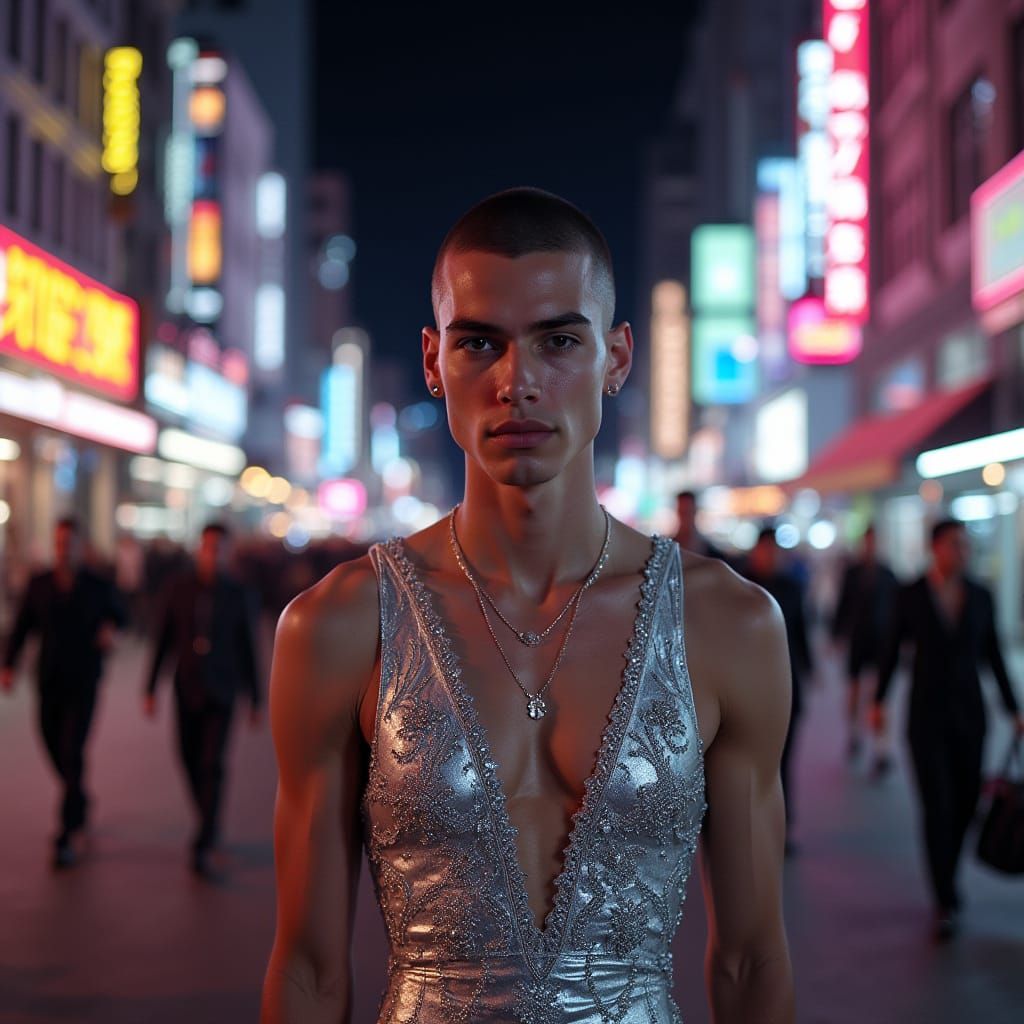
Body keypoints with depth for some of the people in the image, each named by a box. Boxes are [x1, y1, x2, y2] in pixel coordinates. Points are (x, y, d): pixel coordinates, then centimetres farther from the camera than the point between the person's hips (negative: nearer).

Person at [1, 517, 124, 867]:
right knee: (55, 749, 11)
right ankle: (79, 804, 40)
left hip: (83, 683, -3)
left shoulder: (97, 586, -1)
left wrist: (110, 627, -6)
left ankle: (66, 836, -11)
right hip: (49, 682, 3)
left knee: (72, 755, -10)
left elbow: (118, 613, 17)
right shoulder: (39, 585, 1)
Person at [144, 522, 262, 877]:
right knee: (191, 762, 10)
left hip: (221, 692, -2)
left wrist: (255, 700, 5)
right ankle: (210, 823, 34)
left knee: (212, 766, -10)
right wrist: (151, 688, 0)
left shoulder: (235, 594, -3)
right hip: (187, 691, 2)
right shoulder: (179, 588, -1)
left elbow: (247, 648, 3)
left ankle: (202, 847, -12)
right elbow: (162, 639, 3)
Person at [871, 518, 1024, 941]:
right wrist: (879, 701, 5)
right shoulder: (911, 595, -5)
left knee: (965, 803, 9)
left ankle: (946, 879, 32)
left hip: (969, 715, 3)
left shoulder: (980, 597, 1)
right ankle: (945, 902, -4)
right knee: (937, 807, -9)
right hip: (926, 715, -3)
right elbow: (892, 648, 4)